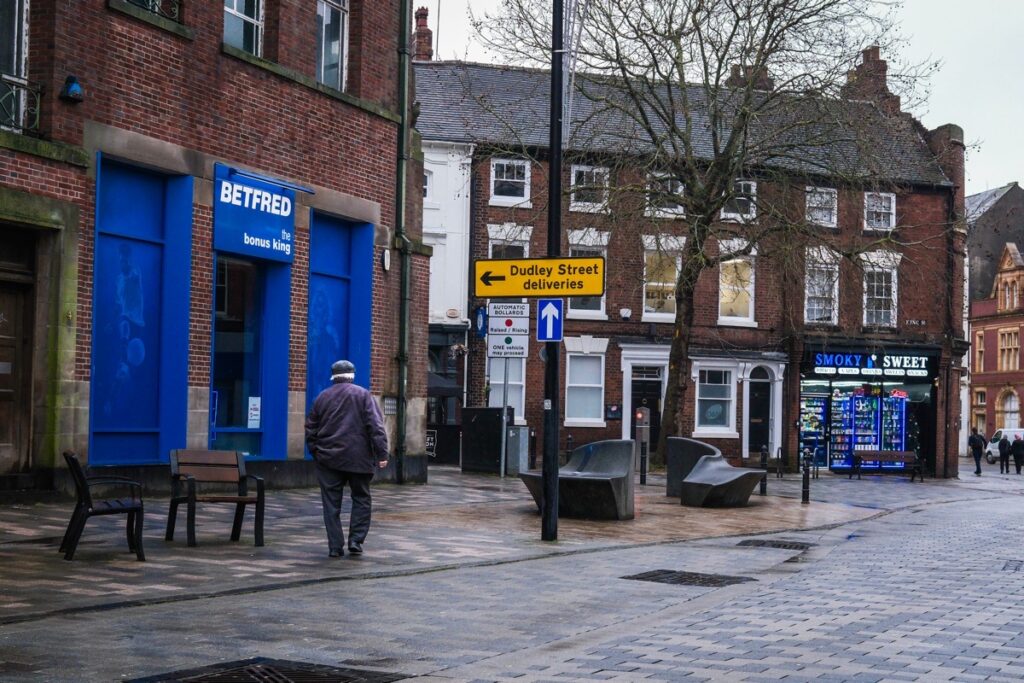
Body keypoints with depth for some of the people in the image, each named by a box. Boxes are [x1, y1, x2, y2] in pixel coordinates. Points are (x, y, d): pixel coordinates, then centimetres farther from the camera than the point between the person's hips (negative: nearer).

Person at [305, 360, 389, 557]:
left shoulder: (322, 397, 8)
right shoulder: (363, 395, -1)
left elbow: (311, 428, 12)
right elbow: (376, 426, -9)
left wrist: (315, 451, 23)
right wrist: (381, 453, -10)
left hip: (328, 458, 2)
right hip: (358, 458, -2)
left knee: (331, 503, 4)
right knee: (361, 498, 11)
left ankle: (335, 546, 2)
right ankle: (356, 540, 1)